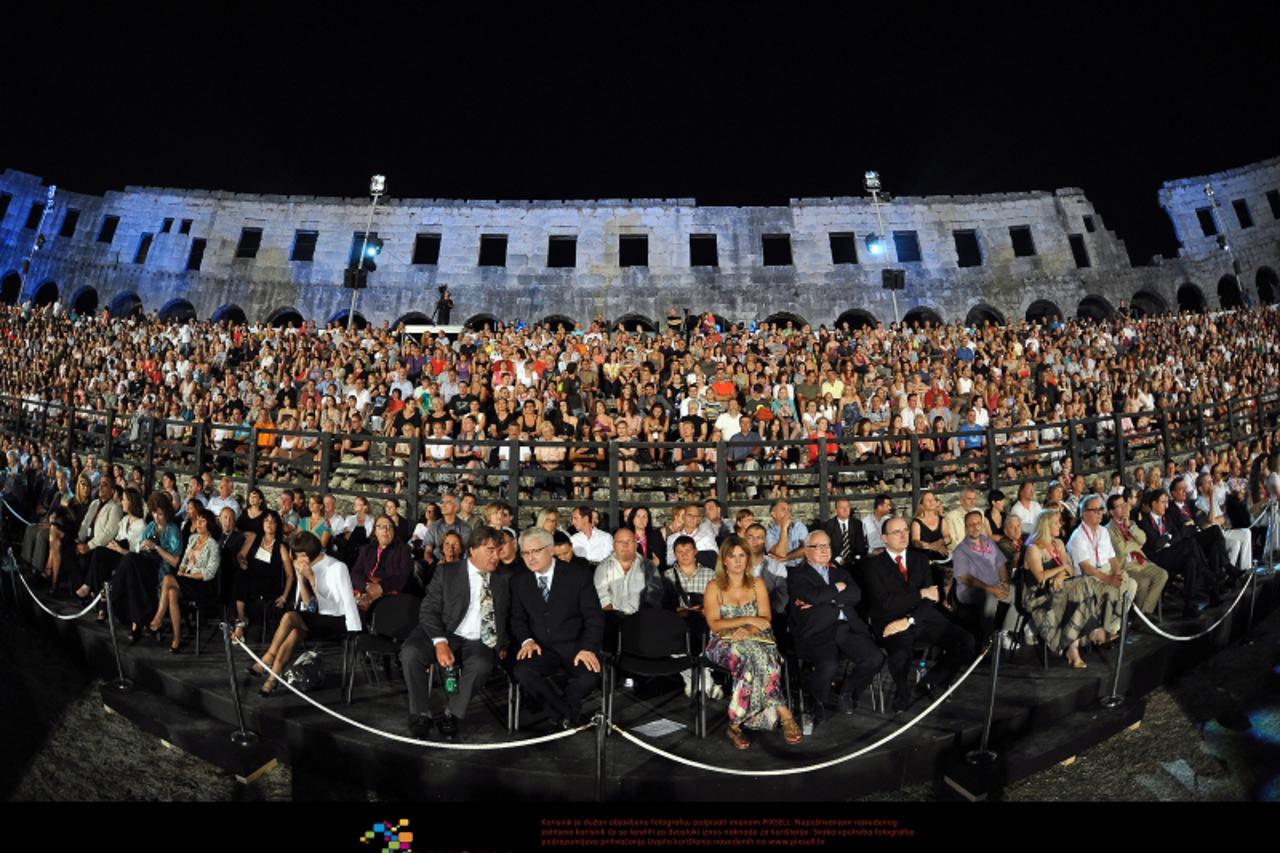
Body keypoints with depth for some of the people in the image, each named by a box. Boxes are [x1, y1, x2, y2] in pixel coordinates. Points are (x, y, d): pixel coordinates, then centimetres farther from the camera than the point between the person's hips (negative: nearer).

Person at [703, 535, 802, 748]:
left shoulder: (757, 584, 13)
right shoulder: (714, 587, 5)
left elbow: (765, 619, 3)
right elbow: (714, 624, -6)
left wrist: (747, 631, -18)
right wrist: (748, 620, -14)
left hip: (754, 641, 2)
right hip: (724, 643, -2)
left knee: (752, 658, -36)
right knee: (755, 656, -35)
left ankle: (736, 723, -36)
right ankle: (784, 715, -33)